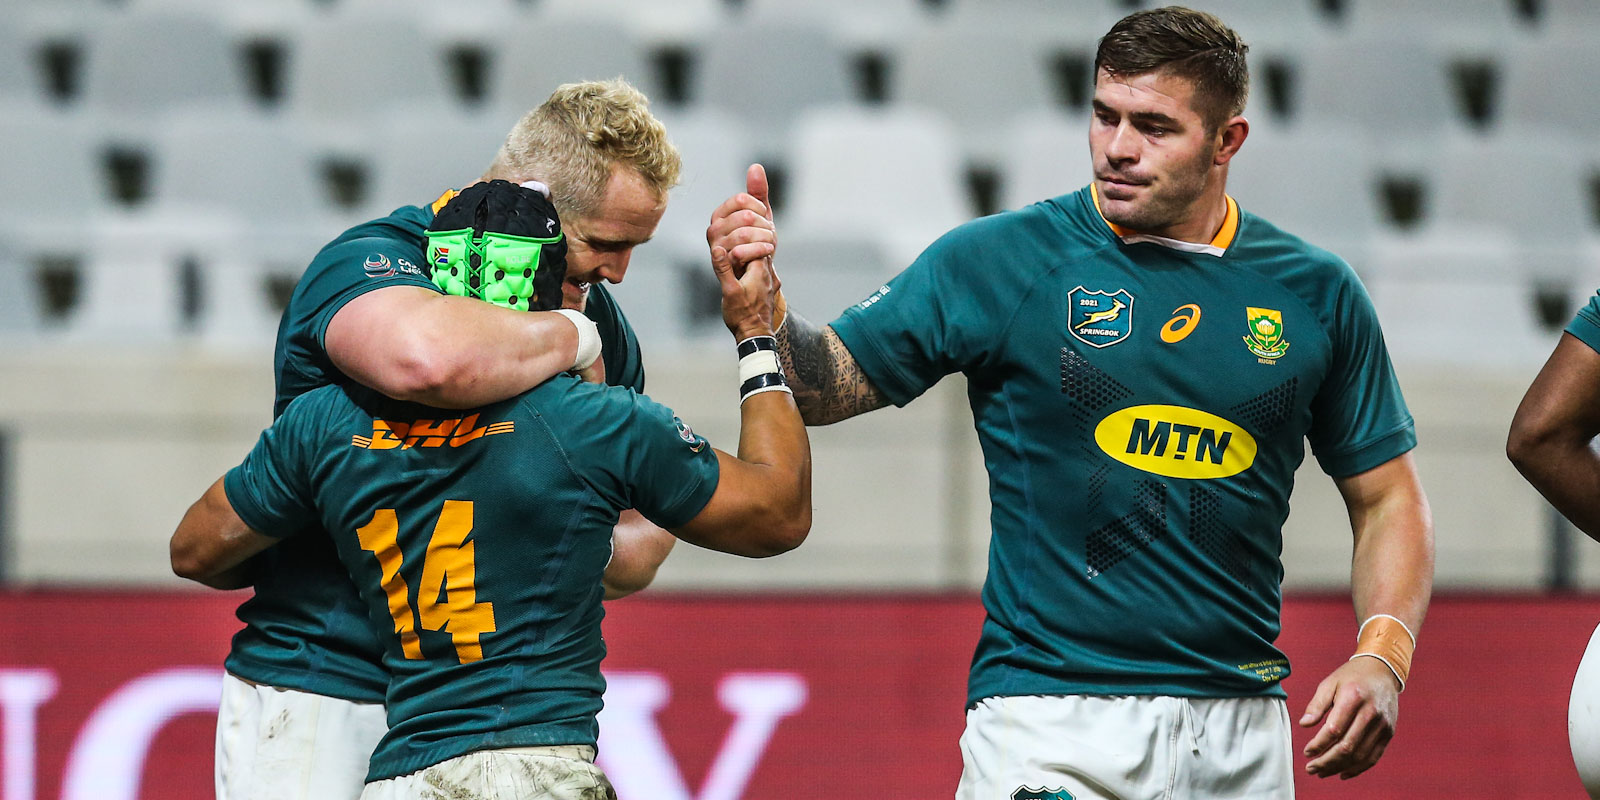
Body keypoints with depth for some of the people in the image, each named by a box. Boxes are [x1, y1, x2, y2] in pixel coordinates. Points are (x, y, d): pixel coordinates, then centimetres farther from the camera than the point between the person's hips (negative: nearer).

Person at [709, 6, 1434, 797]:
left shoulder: (1315, 293, 7)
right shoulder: (998, 260, 0)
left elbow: (1386, 497, 13)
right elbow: (827, 384, 3)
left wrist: (1381, 661, -3)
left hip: (1239, 734, 3)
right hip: (1048, 723, -3)